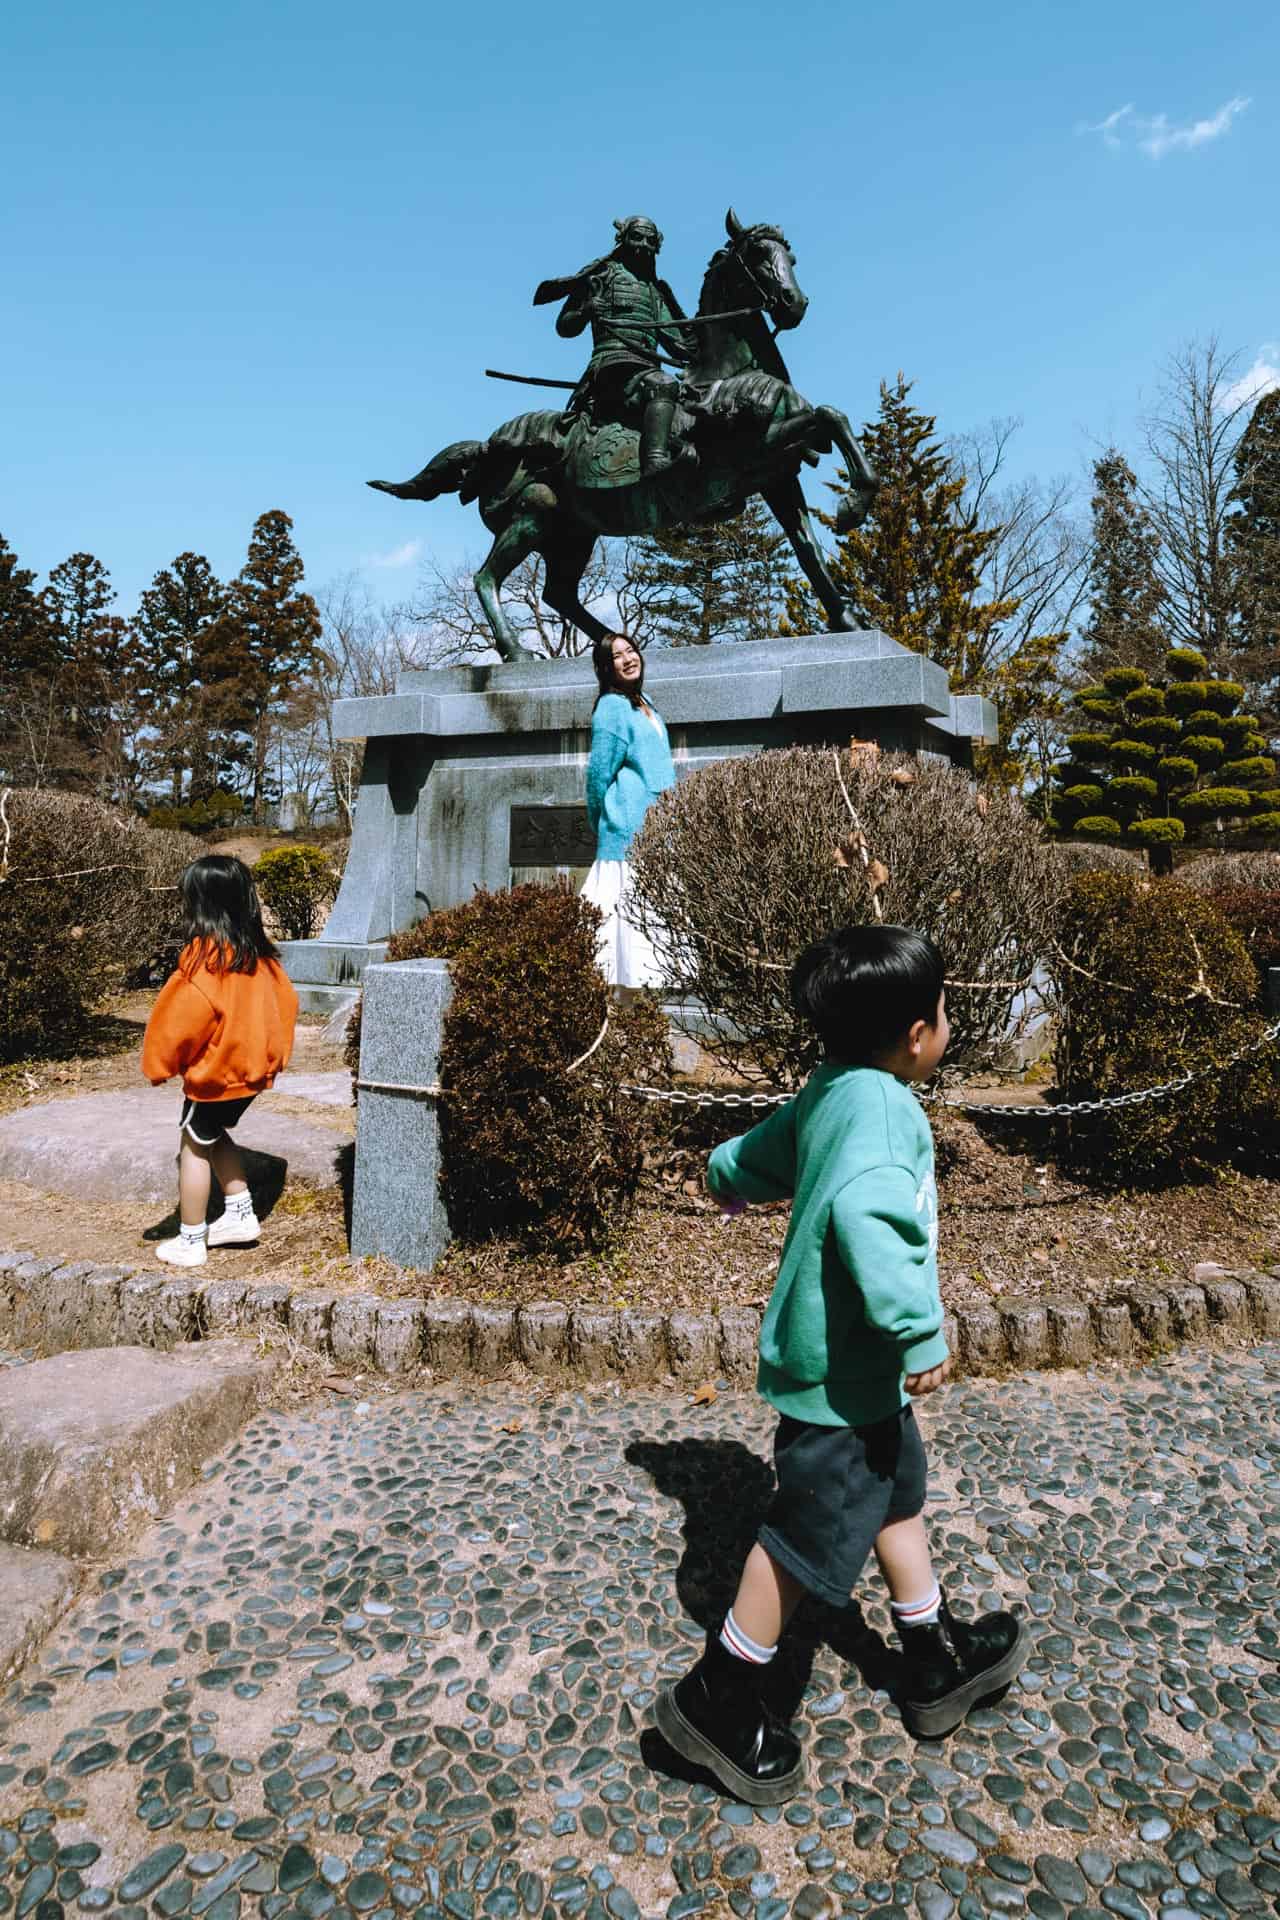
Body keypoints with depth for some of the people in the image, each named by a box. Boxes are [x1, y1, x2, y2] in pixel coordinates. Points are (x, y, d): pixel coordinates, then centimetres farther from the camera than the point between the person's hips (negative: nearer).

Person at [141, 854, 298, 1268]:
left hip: (214, 1071, -8)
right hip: (252, 1068, 8)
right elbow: (285, 1002, 10)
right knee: (214, 1136, 25)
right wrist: (274, 1055, 19)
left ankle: (190, 1242, 17)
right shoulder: (259, 952, 3)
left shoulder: (205, 955, -20)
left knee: (194, 1146, 8)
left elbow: (185, 1016, -21)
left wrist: (159, 1064, -8)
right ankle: (240, 1216, 29)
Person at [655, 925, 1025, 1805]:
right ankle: (719, 1700, 21)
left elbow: (744, 1159, 18)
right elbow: (866, 1208, -42)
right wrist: (919, 1332, -37)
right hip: (844, 1369, -10)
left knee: (899, 1493, 24)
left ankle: (938, 1662, 44)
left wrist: (734, 1180, 41)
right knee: (815, 1532, 3)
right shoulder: (882, 1105, -24)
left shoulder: (826, 1096, 4)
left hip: (858, 1365, 10)